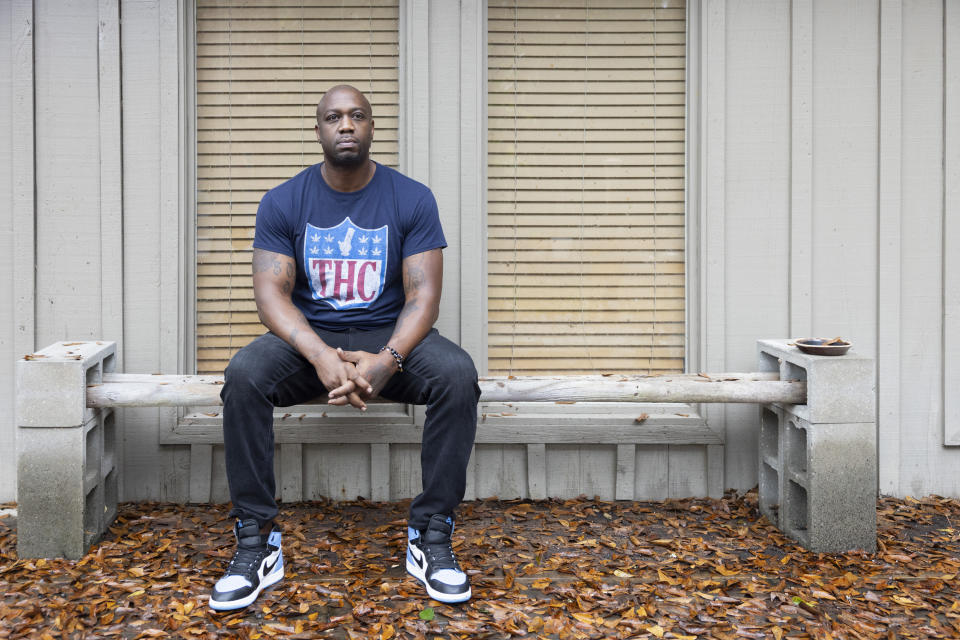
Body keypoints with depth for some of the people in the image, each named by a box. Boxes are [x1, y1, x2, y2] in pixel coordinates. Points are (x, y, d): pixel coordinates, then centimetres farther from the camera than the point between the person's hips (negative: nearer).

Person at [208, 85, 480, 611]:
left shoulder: (412, 199, -2)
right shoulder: (283, 202, 0)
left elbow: (423, 294, -9)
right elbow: (271, 293, -10)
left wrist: (387, 360, -29)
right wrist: (321, 357, -29)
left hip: (388, 336, 0)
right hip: (307, 340, 1)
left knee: (458, 374, -30)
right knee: (243, 375, -30)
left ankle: (430, 537, -20)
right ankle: (257, 543, -19)